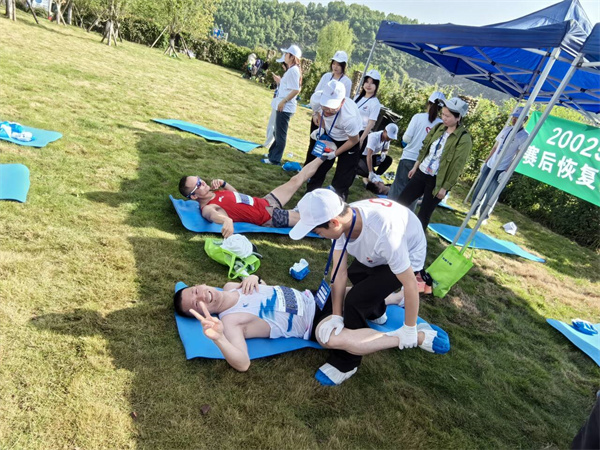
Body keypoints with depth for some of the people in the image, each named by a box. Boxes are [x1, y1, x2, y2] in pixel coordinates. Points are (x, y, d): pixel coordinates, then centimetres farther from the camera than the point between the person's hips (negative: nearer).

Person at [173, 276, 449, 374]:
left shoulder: (230, 287, 6)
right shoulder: (229, 322, -15)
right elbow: (243, 363, -28)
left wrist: (253, 279, -6)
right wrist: (218, 338, -47)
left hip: (311, 298, 7)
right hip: (310, 325, -7)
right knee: (340, 339, -35)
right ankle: (417, 336, -24)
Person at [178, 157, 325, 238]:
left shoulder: (214, 193, 5)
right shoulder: (207, 209, -22)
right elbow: (214, 216, -47)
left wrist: (223, 183, 1)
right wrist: (227, 220, -72)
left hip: (266, 202, 9)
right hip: (269, 217, -9)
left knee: (297, 179, 15)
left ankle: (323, 156, 33)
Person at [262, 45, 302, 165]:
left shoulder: (293, 70, -15)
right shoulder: (291, 70, 14)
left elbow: (296, 90, -22)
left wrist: (283, 101, -19)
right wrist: (280, 81, 14)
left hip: (285, 107, -10)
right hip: (284, 107, 10)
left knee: (280, 134, -3)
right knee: (278, 132, 19)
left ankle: (275, 159, 3)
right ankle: (272, 153, 31)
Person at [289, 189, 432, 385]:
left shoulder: (383, 235, -45)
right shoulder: (343, 217, -26)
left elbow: (410, 285, -34)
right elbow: (339, 271, -19)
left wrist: (409, 330, -21)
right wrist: (336, 316, -19)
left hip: (408, 257, -7)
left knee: (355, 300, -19)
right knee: (354, 274, 28)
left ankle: (346, 363, 4)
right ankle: (376, 314, 55)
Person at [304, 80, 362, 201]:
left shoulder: (349, 117, -42)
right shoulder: (316, 98, -31)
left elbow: (354, 140, -21)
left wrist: (335, 153, -18)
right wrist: (321, 128, -13)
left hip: (349, 141, -5)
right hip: (328, 135, 5)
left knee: (342, 179, -5)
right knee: (317, 169, 15)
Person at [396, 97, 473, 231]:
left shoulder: (464, 139, -15)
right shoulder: (438, 127, 3)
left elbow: (456, 167, -15)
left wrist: (445, 187, -15)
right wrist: (415, 166, 14)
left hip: (437, 181, -6)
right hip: (421, 173, 6)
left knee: (424, 214, 3)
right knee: (401, 202, 9)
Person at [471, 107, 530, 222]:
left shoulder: (524, 135, -10)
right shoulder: (506, 129, 9)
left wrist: (507, 172, -18)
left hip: (501, 169, -6)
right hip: (490, 165, 6)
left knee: (491, 195, 1)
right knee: (479, 190, 12)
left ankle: (484, 216, 16)